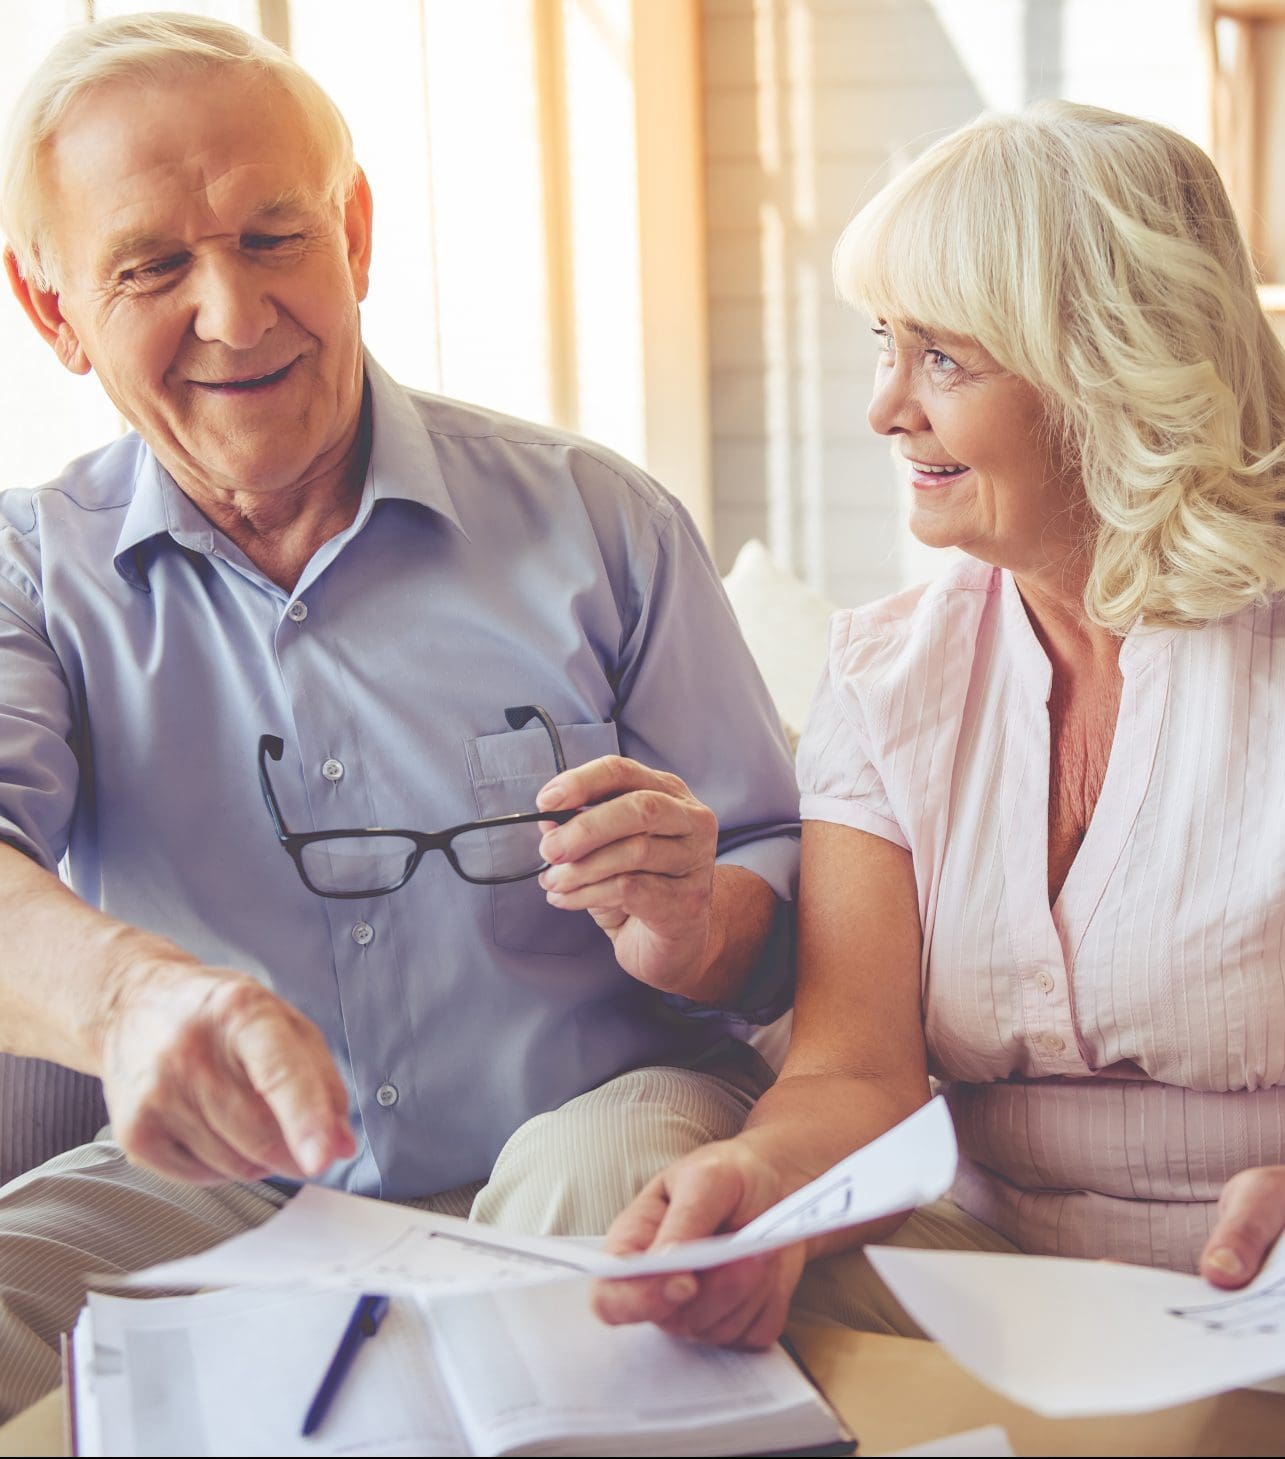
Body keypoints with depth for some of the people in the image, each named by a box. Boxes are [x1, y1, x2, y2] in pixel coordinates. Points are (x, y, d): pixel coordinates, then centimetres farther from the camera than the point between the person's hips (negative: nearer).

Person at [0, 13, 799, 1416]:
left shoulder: (595, 522, 2)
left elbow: (779, 890, 5)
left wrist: (691, 934, -21)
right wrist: (127, 992, -43)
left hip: (577, 1136, 0)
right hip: (220, 1191, 1)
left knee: (628, 1170, -34)